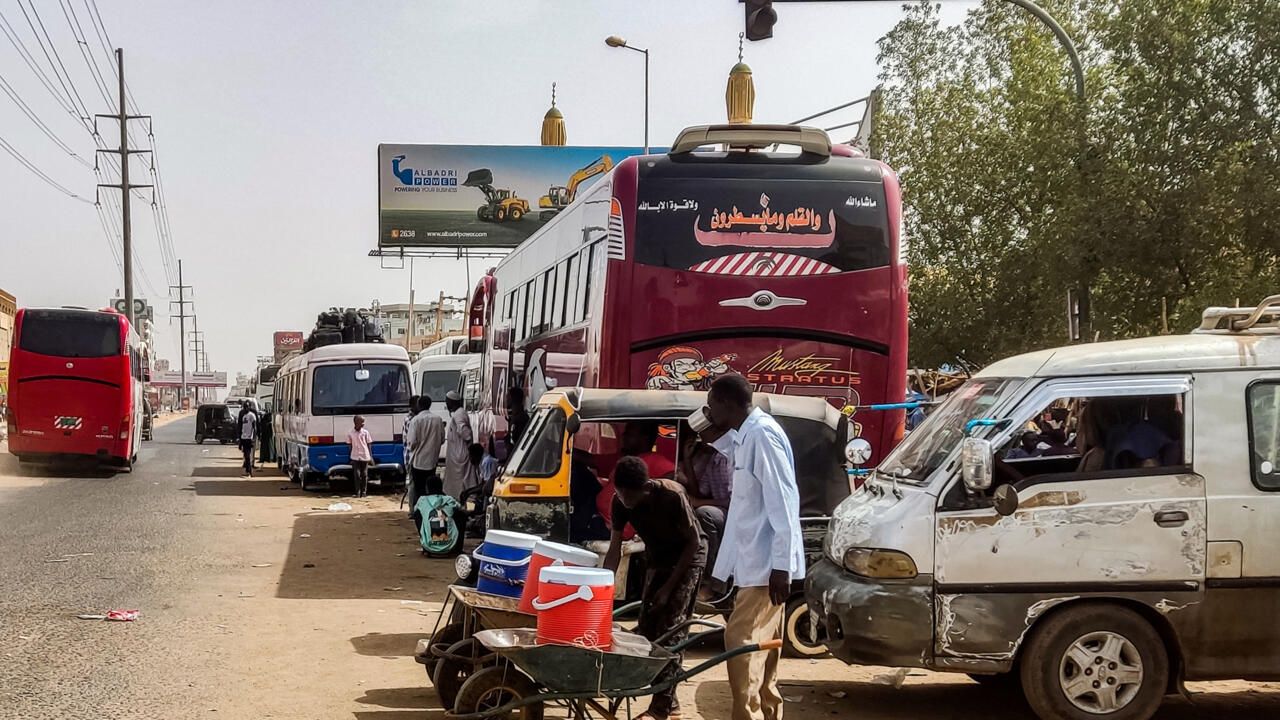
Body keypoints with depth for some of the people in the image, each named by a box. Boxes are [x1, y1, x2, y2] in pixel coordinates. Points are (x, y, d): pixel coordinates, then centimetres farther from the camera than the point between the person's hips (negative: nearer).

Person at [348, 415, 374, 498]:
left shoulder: (365, 432, 0)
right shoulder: (350, 433, 0)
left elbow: (369, 445, 4)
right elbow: (350, 446, 7)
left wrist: (370, 456, 0)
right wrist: (350, 458, 6)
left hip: (365, 457, 1)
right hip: (355, 457, -1)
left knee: (364, 475, 5)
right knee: (357, 475, -3)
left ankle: (364, 492, 12)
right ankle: (358, 492, 2)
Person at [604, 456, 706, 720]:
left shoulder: (672, 495, -31)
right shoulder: (620, 502, -16)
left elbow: (693, 542, -21)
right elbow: (615, 549, -10)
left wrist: (669, 587, -20)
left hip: (688, 557, -6)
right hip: (657, 558, 6)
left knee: (670, 629, -13)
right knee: (647, 626, 4)